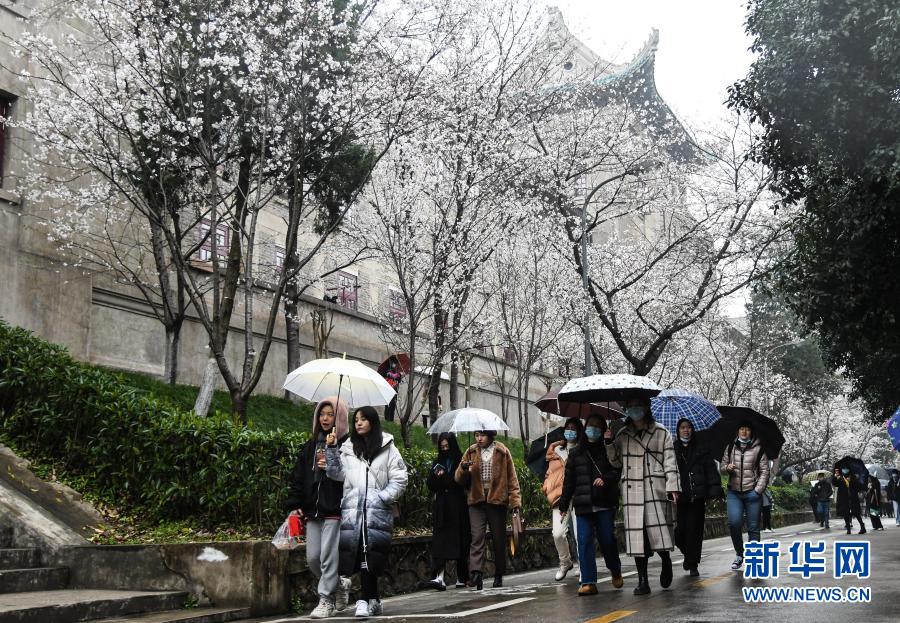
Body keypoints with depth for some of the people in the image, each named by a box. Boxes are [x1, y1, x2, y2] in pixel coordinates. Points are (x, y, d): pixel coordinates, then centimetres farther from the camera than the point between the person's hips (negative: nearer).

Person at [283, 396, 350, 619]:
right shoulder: (311, 445, 15)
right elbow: (297, 476, 15)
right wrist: (294, 505, 7)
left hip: (335, 510, -6)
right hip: (312, 511, 6)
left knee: (328, 556, -5)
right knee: (312, 558, 8)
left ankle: (326, 600, 7)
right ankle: (339, 584, 30)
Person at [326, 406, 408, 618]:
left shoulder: (387, 449, 6)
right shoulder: (348, 448, 15)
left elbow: (399, 479, 4)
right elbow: (337, 473, 8)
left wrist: (382, 497, -7)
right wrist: (332, 449, -1)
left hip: (377, 511, -2)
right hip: (352, 509, 2)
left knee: (369, 556, -9)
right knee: (357, 553, -1)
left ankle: (366, 600, -3)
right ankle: (373, 600, 11)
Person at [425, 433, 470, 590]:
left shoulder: (461, 461, 0)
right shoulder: (437, 463, 13)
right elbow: (431, 486, 9)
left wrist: (443, 476, -12)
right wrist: (436, 475, -10)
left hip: (458, 508, -3)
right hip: (442, 508, 3)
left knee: (460, 541, 3)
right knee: (439, 542, -9)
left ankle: (461, 578, 15)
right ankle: (439, 578, -17)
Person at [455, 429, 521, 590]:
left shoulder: (503, 452, 5)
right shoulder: (471, 452, 9)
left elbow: (512, 478, 5)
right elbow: (460, 479, 8)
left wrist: (515, 500, -3)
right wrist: (463, 469, -14)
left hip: (497, 500, 0)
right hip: (477, 500, 1)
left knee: (499, 540, 7)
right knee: (477, 538, -13)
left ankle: (498, 575, 19)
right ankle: (475, 573, -21)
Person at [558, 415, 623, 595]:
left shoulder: (608, 450, 6)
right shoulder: (575, 453, 11)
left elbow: (618, 470, 1)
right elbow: (569, 480, 13)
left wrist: (605, 479, -18)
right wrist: (564, 505, 13)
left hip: (605, 504, -2)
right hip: (583, 505, 2)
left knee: (607, 540, 0)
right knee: (584, 541, -5)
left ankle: (616, 572, 27)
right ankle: (588, 582, -4)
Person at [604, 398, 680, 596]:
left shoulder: (661, 433, 6)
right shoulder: (622, 435, 14)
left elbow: (670, 462, 2)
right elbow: (616, 462, 19)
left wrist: (673, 487, -8)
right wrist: (610, 444, 3)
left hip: (656, 490, -2)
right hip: (633, 492, 2)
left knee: (659, 530, -7)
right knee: (637, 534, -1)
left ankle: (666, 561, 24)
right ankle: (643, 581, 5)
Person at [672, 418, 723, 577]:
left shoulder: (701, 450, 10)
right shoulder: (672, 450, 8)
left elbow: (711, 470, 5)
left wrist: (714, 490, -7)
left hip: (697, 497, 0)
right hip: (678, 497, 0)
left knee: (694, 531, -2)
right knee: (679, 530, -5)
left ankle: (693, 564, 8)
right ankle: (688, 554, 24)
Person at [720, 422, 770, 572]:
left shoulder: (758, 449, 2)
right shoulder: (730, 447, 10)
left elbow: (765, 471, 1)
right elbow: (722, 467, 16)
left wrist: (758, 490, -9)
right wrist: (727, 467, -8)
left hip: (752, 492, -1)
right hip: (734, 492, 2)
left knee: (753, 527, 1)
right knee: (734, 522, -14)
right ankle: (739, 554, 7)